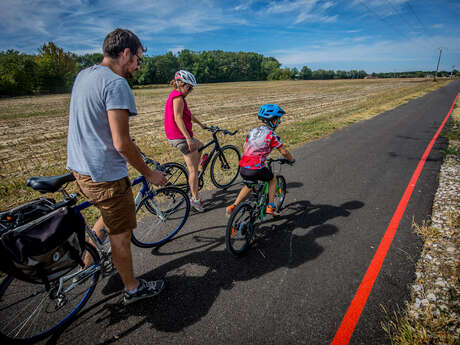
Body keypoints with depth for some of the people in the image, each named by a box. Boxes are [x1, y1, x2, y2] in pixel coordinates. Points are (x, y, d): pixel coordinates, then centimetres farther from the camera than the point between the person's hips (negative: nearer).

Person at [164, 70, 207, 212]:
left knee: (200, 146, 31)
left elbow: (189, 114, 26)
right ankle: (195, 199, 5)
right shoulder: (178, 97, -15)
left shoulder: (176, 95, 17)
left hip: (174, 136, 10)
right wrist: (188, 138, -30)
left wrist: (201, 124, 34)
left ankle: (192, 177, 31)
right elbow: (178, 118, -25)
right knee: (193, 170, -3)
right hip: (181, 137, -10)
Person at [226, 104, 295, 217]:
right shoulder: (271, 135, -5)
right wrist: (291, 160, 20)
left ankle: (233, 206, 24)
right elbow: (284, 152, 0)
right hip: (256, 169, -6)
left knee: (249, 185, 32)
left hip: (243, 168, 6)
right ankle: (270, 207, 24)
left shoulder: (253, 130, 14)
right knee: (273, 179, 23)